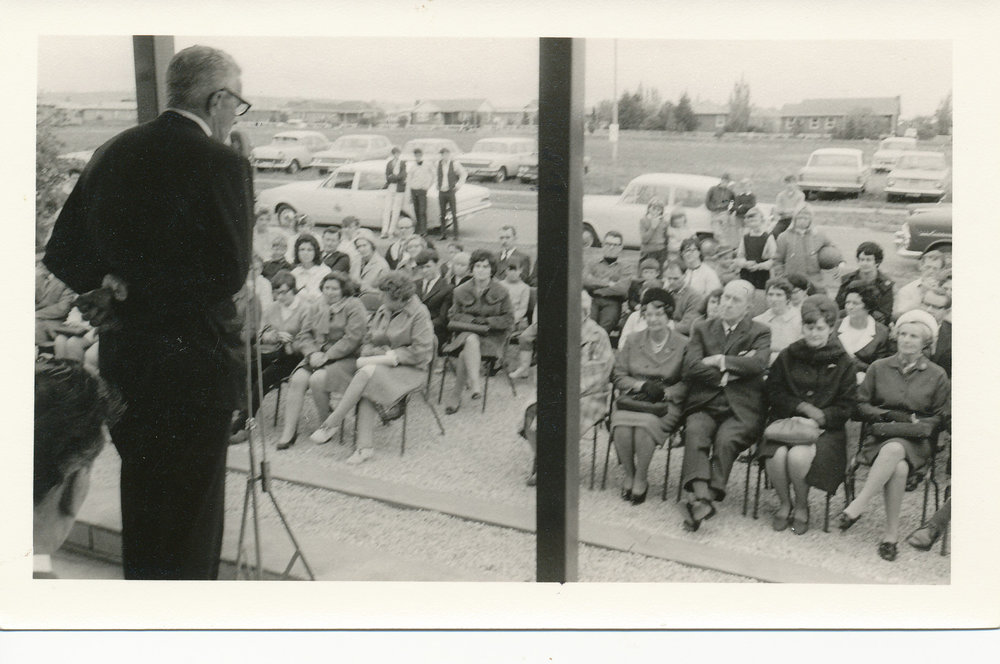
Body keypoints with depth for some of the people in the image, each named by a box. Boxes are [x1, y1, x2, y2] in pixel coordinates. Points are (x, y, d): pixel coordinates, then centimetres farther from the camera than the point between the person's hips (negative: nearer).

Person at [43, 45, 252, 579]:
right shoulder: (221, 164, -14)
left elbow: (61, 253, 9)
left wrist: (108, 285, -4)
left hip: (121, 355, 7)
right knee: (192, 508, 6)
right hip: (193, 359, -7)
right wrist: (137, 293, -10)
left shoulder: (112, 154, 7)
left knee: (141, 501, 21)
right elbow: (229, 272, -20)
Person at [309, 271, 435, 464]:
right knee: (366, 389, -28)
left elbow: (420, 352, -14)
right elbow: (368, 341, 17)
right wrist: (370, 356, -7)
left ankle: (333, 423, -22)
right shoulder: (382, 311, 13)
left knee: (367, 373, -31)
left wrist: (384, 358, -15)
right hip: (380, 364, 6)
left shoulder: (419, 314, -8)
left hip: (409, 370, -6)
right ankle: (365, 446, -27)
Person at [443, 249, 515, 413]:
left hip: (491, 338, -1)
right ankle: (474, 385, -43)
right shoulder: (461, 291, 8)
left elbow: (508, 320, 4)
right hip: (465, 333, 1)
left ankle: (456, 396, -24)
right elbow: (453, 316, 8)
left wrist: (487, 321, -11)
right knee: (471, 341, -37)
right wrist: (472, 321, -10)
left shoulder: (501, 292, 4)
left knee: (465, 353, -32)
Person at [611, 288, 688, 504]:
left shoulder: (683, 344, 5)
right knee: (621, 425, -32)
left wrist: (664, 392, -14)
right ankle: (628, 476, -8)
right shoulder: (632, 341, 14)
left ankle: (641, 480, -15)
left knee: (645, 423, -35)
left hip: (667, 403, -2)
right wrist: (641, 385, -8)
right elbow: (619, 377, 10)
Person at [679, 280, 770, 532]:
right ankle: (702, 496, -41)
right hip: (705, 404, 2)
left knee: (726, 438, -30)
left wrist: (719, 361, -8)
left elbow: (758, 364, -12)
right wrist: (727, 373, -7)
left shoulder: (759, 333, 10)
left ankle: (700, 500, -29)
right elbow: (689, 368, 1)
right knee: (694, 432, -30)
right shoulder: (703, 329, 16)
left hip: (741, 409, -2)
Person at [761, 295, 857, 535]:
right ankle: (784, 504, -1)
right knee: (777, 455, -31)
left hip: (825, 429, -2)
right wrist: (803, 407, -9)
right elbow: (774, 393, 7)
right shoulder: (787, 357, 9)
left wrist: (818, 418, -14)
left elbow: (846, 407, 1)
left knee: (798, 456, -32)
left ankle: (802, 507, -3)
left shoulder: (843, 362, 4)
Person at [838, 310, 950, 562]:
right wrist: (889, 415, -6)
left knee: (894, 450, -39)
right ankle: (892, 532, -28)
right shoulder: (879, 367, 13)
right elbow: (861, 406, 11)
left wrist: (918, 425, -8)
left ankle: (857, 506, -33)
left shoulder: (936, 375, 10)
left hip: (915, 442, -1)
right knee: (898, 467, -35)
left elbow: (940, 416, 11)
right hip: (878, 437, 1)